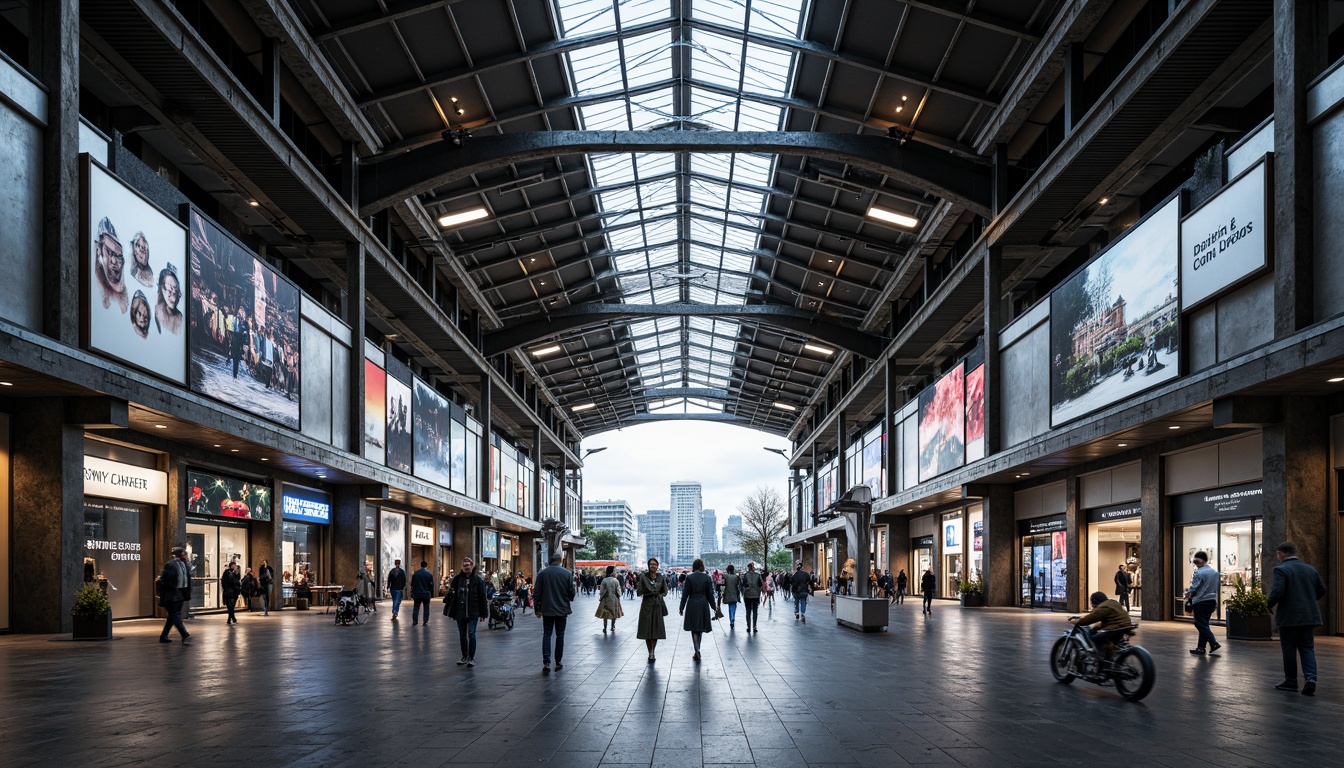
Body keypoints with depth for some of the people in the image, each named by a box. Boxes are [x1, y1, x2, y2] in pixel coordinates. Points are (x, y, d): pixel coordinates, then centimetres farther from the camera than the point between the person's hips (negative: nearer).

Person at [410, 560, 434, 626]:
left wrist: (412, 594, 10)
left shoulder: (415, 574, 2)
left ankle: (414, 621, 6)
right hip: (426, 594, -1)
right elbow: (431, 585, -2)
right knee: (426, 608, 7)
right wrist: (432, 595, 6)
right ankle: (426, 622, 3)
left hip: (417, 594, 1)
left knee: (416, 608, 10)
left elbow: (412, 585, 4)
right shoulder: (429, 574, -4)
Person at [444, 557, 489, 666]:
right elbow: (451, 595, 4)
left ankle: (471, 658, 4)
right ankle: (464, 657, 23)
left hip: (473, 612, -3)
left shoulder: (478, 579, -4)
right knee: (462, 636, 11)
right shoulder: (457, 579, 1)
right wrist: (451, 612, 1)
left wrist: (483, 613, -5)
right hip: (460, 612, 3)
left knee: (471, 634, -5)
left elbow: (482, 597, -4)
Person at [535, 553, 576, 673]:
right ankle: (558, 662, 14)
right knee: (560, 635, 10)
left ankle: (546, 663, -7)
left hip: (547, 609, 0)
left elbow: (537, 593, -2)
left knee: (546, 635, 4)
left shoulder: (542, 573, -4)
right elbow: (571, 591, -2)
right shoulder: (567, 573, -7)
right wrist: (569, 599, 21)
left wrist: (537, 609, 6)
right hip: (562, 609, 0)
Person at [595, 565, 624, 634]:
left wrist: (600, 598, 7)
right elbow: (618, 591, -7)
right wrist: (618, 597, 10)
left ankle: (605, 628, 2)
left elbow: (601, 591, -6)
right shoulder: (616, 581, -11)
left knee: (605, 614, 6)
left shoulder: (604, 580, -10)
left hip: (606, 599, 0)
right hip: (614, 599, 0)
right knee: (614, 613, 16)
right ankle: (612, 627, 26)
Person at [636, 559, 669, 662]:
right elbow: (638, 593, -2)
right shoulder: (643, 577, -2)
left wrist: (659, 595, 3)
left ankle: (652, 652, 14)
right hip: (646, 605, -1)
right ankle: (650, 653, 8)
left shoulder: (661, 578, 4)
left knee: (656, 630, 1)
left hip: (658, 606, 1)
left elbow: (665, 592, 13)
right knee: (647, 630, -2)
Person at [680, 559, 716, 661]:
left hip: (692, 605, -2)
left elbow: (685, 594, -5)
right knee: (700, 629, 14)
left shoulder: (689, 578, -7)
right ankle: (697, 652, 21)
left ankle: (697, 651, -14)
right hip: (703, 605, 2)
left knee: (694, 629, 2)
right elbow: (710, 594, 1)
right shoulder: (707, 578, -3)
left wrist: (681, 608, 2)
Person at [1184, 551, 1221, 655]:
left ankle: (1214, 643, -15)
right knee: (1204, 624, 13)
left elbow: (1193, 588, -13)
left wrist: (1188, 595, 6)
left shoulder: (1199, 573, -15)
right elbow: (1216, 588, 16)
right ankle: (1201, 648, 14)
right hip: (1212, 600, 8)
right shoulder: (1215, 572, 10)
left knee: (1201, 625, -2)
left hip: (1200, 602, -8)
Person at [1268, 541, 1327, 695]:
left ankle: (1291, 681, 13)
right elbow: (1321, 590, 13)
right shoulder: (1310, 569, 9)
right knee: (1307, 648, 8)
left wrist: (1269, 605, -5)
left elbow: (1277, 591, -21)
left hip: (1289, 617, -5)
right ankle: (1310, 678, -8)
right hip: (1308, 616, 5)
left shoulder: (1281, 569, -12)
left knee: (1289, 649, 5)